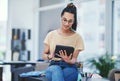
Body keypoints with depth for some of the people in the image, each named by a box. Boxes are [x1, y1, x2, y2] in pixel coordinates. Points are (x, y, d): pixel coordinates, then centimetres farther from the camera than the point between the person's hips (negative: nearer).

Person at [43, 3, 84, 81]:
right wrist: (49, 56, -12)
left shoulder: (77, 37, 5)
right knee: (56, 69, -39)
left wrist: (69, 60, -22)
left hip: (69, 67, -1)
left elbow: (74, 59, 3)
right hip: (53, 67, 1)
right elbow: (44, 55, 13)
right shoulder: (51, 35, 7)